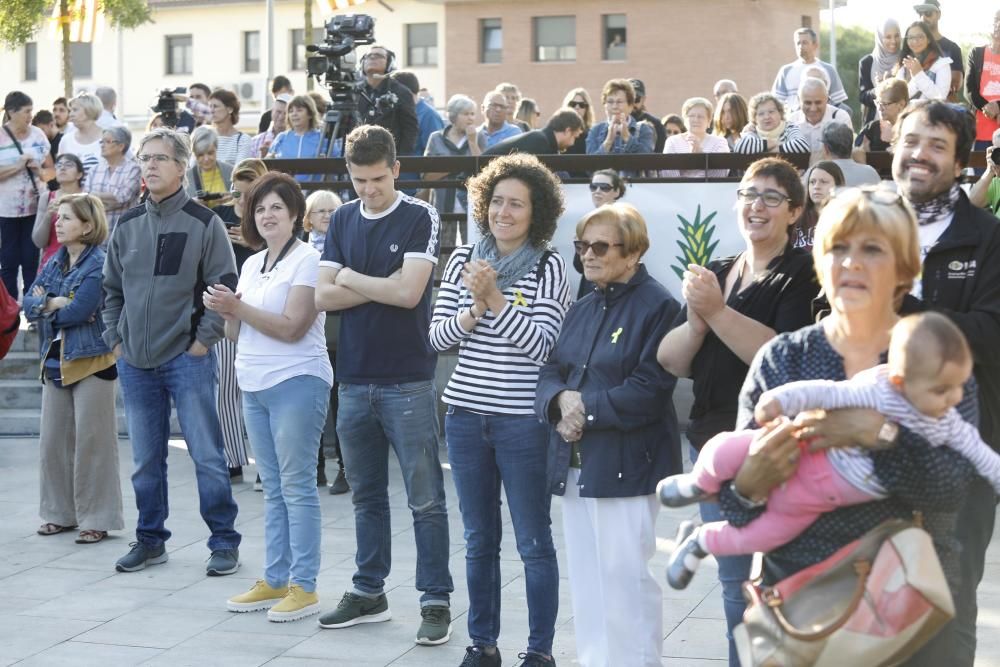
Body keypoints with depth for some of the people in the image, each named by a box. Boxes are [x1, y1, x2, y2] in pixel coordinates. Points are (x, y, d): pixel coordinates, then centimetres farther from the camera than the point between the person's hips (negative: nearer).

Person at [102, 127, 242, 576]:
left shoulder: (204, 223, -4)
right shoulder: (127, 226, 10)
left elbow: (226, 286, -5)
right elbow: (112, 289, 18)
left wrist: (204, 340, -9)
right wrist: (115, 340, 9)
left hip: (187, 359, -4)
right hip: (134, 363, 5)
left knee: (207, 455, -3)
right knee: (146, 459, 11)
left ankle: (224, 542, 7)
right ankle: (150, 539, 23)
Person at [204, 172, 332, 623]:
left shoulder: (308, 260, -7)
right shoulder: (251, 264, 15)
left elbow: (292, 328, -16)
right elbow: (237, 335, 16)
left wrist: (238, 307, -17)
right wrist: (227, 313, -5)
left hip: (296, 383, -8)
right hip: (254, 386, 8)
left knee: (296, 485, -5)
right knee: (273, 488, 12)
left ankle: (303, 587, 0)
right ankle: (274, 581, 17)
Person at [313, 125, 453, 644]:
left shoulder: (420, 218, -6)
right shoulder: (342, 220, 9)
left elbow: (409, 292, -17)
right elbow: (324, 297, 2)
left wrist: (352, 278, -4)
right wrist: (383, 286, -9)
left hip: (407, 381, -5)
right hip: (355, 380, 5)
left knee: (425, 499, -1)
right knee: (366, 495, 15)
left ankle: (436, 601, 5)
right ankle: (369, 593, 26)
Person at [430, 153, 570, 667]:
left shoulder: (548, 268, -5)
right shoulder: (463, 259, 7)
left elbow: (540, 344, -13)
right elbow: (437, 336, 4)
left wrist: (495, 297, -17)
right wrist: (473, 313, -13)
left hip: (523, 421, -4)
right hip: (466, 415, 4)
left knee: (534, 543, 3)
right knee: (479, 540, 14)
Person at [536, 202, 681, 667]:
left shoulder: (657, 306, -9)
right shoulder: (582, 309, 16)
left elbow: (649, 390, -17)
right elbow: (551, 372, 12)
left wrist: (586, 407, -15)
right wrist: (561, 402, -10)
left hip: (625, 465, -8)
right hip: (575, 461, 8)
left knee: (624, 578, -5)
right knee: (584, 578, 13)